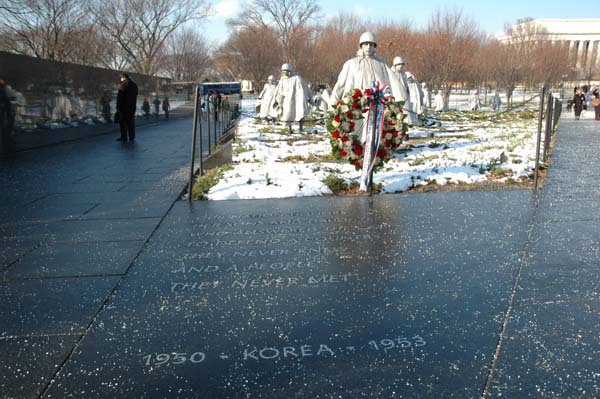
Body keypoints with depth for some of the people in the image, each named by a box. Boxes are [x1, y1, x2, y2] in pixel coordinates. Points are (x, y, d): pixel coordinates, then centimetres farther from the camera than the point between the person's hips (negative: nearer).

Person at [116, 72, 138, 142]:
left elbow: (119, 97, -12)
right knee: (131, 122, 11)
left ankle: (124, 138, 0)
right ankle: (132, 137, 13)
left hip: (124, 107, -6)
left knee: (123, 123, 0)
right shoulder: (134, 85, 10)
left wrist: (118, 107, -9)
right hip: (132, 107, 6)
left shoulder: (123, 84, -11)